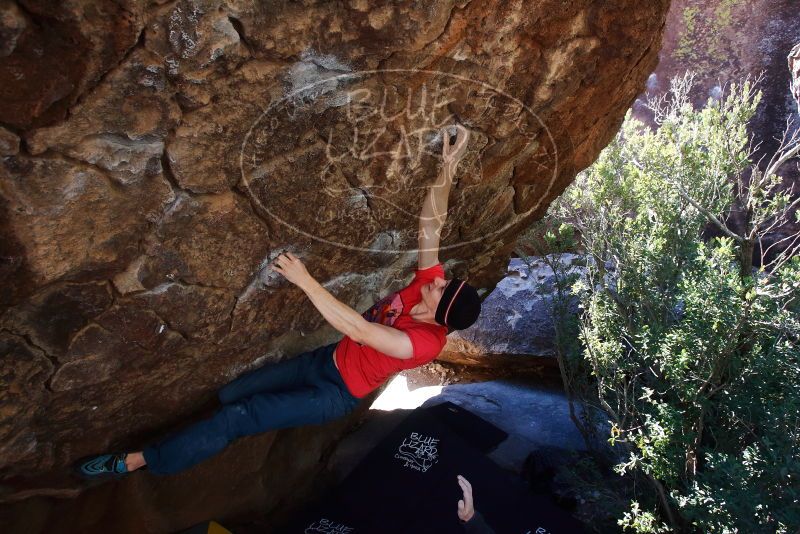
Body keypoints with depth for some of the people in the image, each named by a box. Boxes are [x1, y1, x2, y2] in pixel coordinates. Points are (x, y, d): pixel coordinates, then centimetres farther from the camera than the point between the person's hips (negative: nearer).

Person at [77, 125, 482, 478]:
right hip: (326, 360, 7)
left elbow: (358, 329, -40)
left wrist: (305, 280, -41)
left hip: (336, 393, -7)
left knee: (235, 417, -10)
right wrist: (448, 167, -25)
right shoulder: (430, 281, -12)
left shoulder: (426, 342, -32)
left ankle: (138, 461, 2)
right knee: (229, 394, 9)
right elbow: (430, 225, -15)